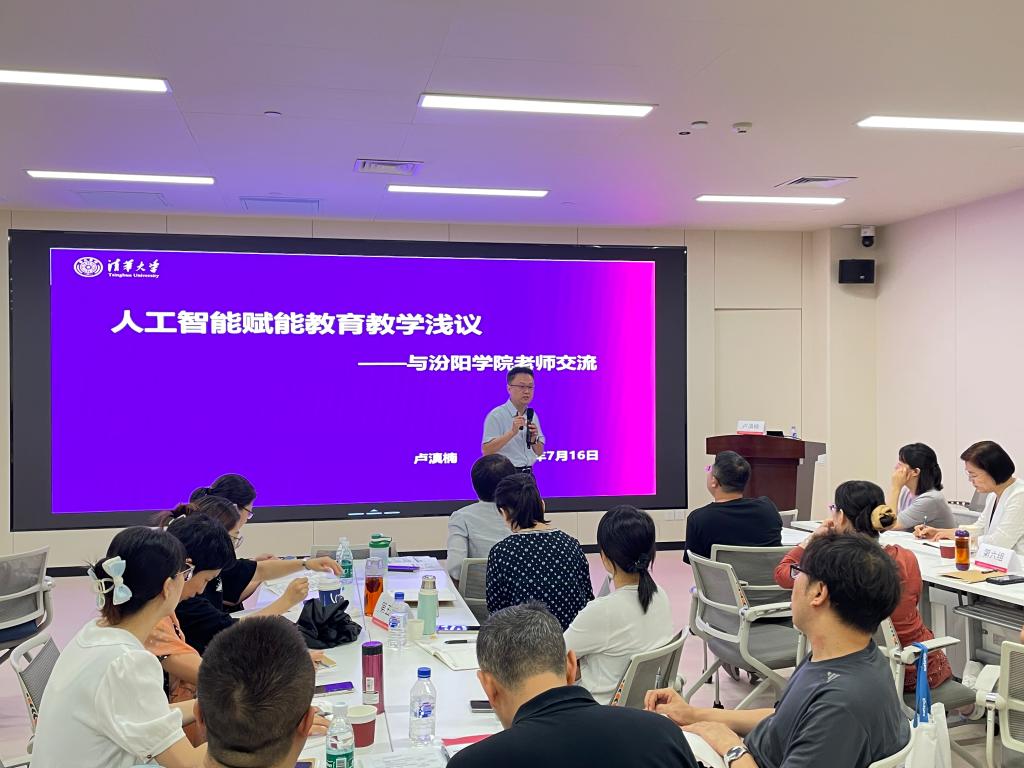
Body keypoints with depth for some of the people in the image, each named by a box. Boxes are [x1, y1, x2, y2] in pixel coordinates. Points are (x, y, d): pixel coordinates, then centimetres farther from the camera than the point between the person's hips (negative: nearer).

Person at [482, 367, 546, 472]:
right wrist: (512, 432, -24)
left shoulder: (532, 415, 10)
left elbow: (539, 452, 13)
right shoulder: (496, 415, -9)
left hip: (528, 474, 5)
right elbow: (486, 451, -17)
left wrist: (533, 440, -7)